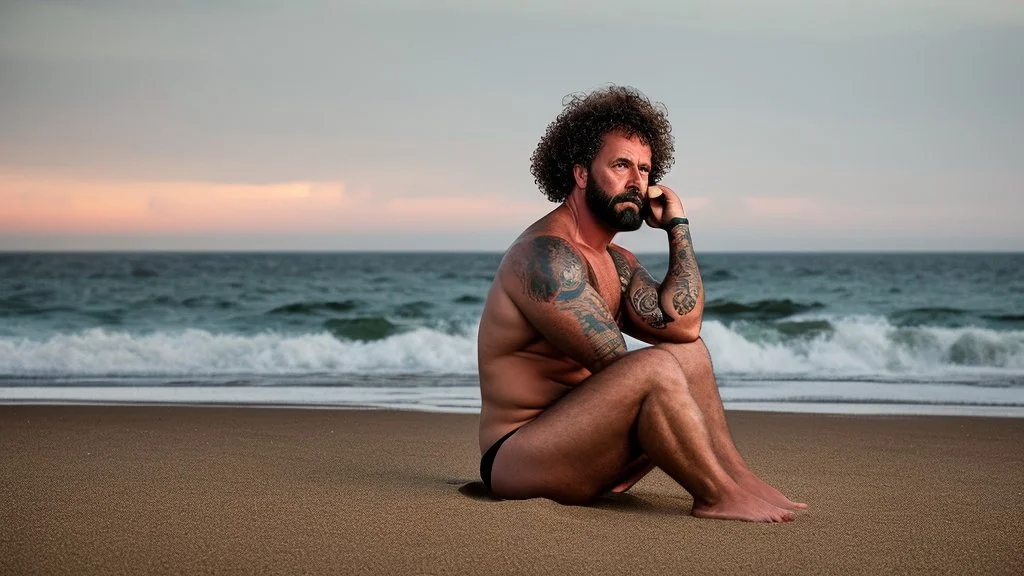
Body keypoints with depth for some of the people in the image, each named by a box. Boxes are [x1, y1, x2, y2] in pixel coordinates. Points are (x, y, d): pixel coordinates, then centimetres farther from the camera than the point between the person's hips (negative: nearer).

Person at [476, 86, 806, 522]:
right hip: (516, 453, -10)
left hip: (577, 447, 10)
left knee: (690, 351, 12)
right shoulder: (546, 254, -16)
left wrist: (677, 226, 4)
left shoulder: (618, 263, 15)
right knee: (657, 365, -27)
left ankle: (738, 476, -2)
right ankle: (717, 496, -15)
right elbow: (613, 363, -19)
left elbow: (681, 323, -3)